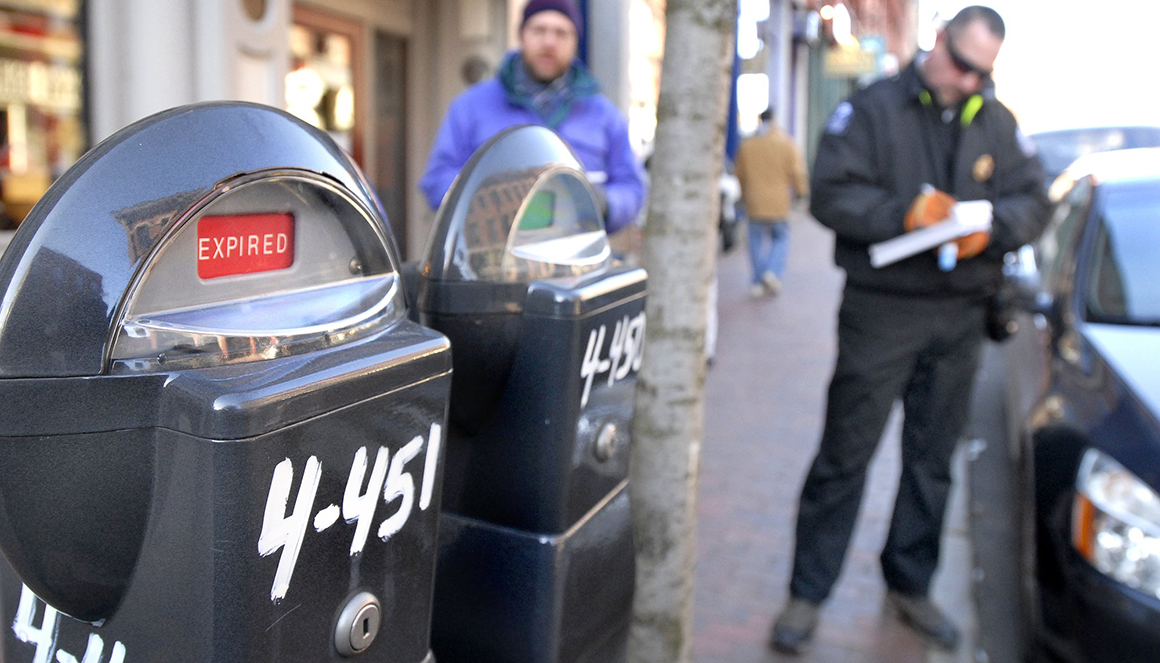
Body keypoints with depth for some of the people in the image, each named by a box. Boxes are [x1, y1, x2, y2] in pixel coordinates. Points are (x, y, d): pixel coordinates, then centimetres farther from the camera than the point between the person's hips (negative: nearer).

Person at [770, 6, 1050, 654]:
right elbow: (830, 194, -11)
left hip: (961, 318, 5)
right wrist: (905, 212, -23)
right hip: (881, 311, -4)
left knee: (934, 458, 13)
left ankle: (910, 586, 30)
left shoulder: (999, 124, 10)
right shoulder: (874, 108, -3)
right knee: (846, 455, -1)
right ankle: (807, 595, 11)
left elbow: (1035, 202, 8)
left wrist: (992, 225, -13)